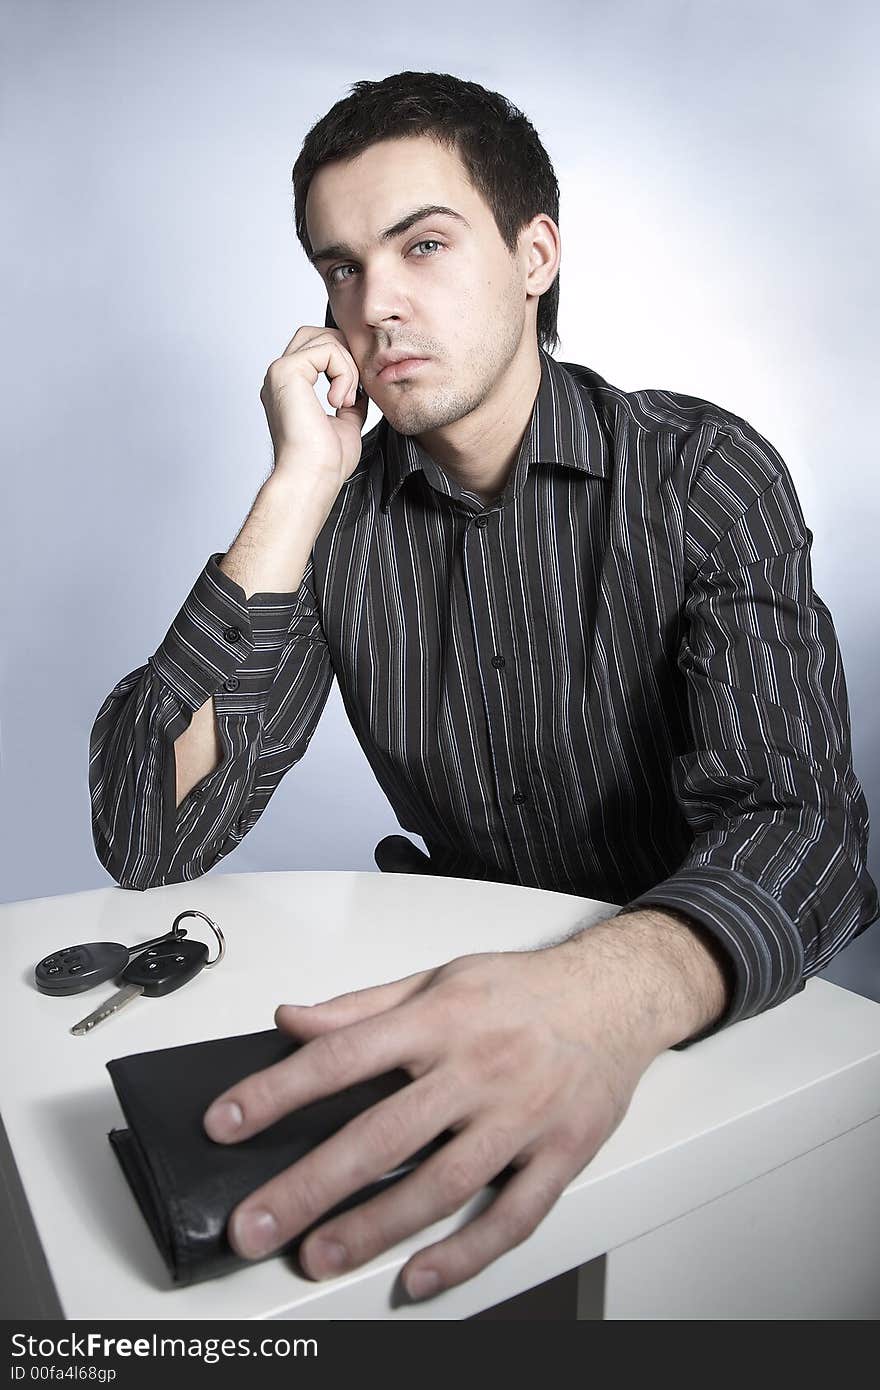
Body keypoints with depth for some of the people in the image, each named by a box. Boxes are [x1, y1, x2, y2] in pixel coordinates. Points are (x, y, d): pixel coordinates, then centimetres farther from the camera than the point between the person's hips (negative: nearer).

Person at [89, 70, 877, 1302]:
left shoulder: (703, 473, -11)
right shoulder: (336, 518, -5)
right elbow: (145, 841, -14)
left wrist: (614, 992, -44)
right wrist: (296, 492, -19)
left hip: (701, 1005, -1)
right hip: (474, 973, 2)